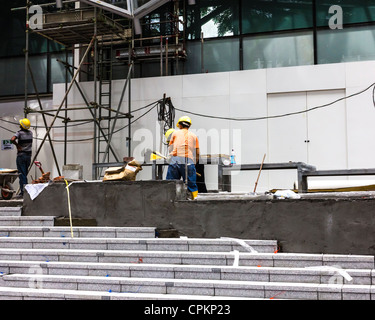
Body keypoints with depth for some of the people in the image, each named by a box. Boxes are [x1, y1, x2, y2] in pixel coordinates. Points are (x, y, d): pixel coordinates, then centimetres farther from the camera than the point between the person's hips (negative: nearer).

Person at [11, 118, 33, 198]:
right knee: (25, 174, 14)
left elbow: (12, 139, -27)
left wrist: (17, 145, -12)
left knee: (22, 174, -4)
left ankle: (23, 192, -6)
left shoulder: (19, 133, -12)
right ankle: (25, 190, 15)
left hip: (21, 155, -5)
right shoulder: (30, 133, 7)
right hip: (29, 155, 5)